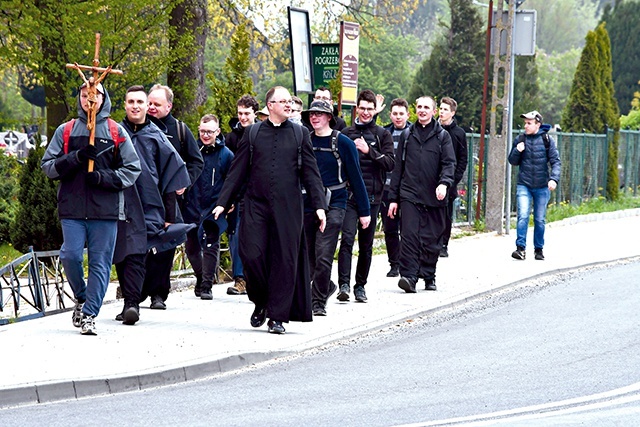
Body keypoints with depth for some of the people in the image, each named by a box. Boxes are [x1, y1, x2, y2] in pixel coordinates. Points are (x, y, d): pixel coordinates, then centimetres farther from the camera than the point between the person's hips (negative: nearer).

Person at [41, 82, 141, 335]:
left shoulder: (116, 132, 8)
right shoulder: (65, 131, 11)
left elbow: (132, 170, 6)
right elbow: (47, 166, 6)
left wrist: (103, 177, -10)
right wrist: (76, 158, -10)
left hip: (106, 209, -1)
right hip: (72, 208, 1)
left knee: (100, 262, -3)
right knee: (70, 255, -9)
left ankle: (90, 314, 2)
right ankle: (81, 298, 18)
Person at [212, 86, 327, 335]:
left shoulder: (299, 134, 9)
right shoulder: (252, 133, 9)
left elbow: (310, 172, 7)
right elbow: (237, 171, 10)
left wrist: (319, 205, -2)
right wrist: (223, 202, 5)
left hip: (287, 209, 0)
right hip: (256, 205, 0)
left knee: (285, 260, -2)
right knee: (252, 255, -8)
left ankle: (277, 316, 5)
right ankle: (261, 303, 16)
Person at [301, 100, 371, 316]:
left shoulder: (343, 143, -2)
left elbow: (355, 178, 0)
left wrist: (364, 211, 0)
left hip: (333, 205, -4)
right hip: (307, 206, 4)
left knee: (323, 257, -12)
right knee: (308, 258, 9)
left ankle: (318, 302, -3)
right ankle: (327, 286, 35)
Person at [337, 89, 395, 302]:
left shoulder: (383, 135, 7)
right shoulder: (346, 134, 9)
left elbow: (390, 163, -4)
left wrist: (369, 151, -15)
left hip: (372, 196, 1)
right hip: (349, 195, -1)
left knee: (366, 244, 7)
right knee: (347, 238, -15)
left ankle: (360, 286, 17)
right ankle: (344, 284, -18)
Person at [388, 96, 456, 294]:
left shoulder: (442, 136, 8)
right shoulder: (407, 135, 13)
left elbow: (449, 163, -1)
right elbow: (398, 167, 15)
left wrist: (444, 183, -22)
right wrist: (393, 197, 10)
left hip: (433, 197, 0)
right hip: (409, 195, 0)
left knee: (431, 239, 4)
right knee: (409, 235, -13)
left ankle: (428, 275, 18)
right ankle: (408, 275, -17)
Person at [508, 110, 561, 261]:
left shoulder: (547, 140, 0)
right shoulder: (520, 140, 6)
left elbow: (555, 161, -2)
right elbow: (513, 162, 13)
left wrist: (554, 178, -17)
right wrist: (517, 151, -8)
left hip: (542, 187, 0)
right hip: (524, 185, 0)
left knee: (540, 220, 7)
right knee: (523, 216, -15)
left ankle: (538, 249, 19)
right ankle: (521, 248, -15)